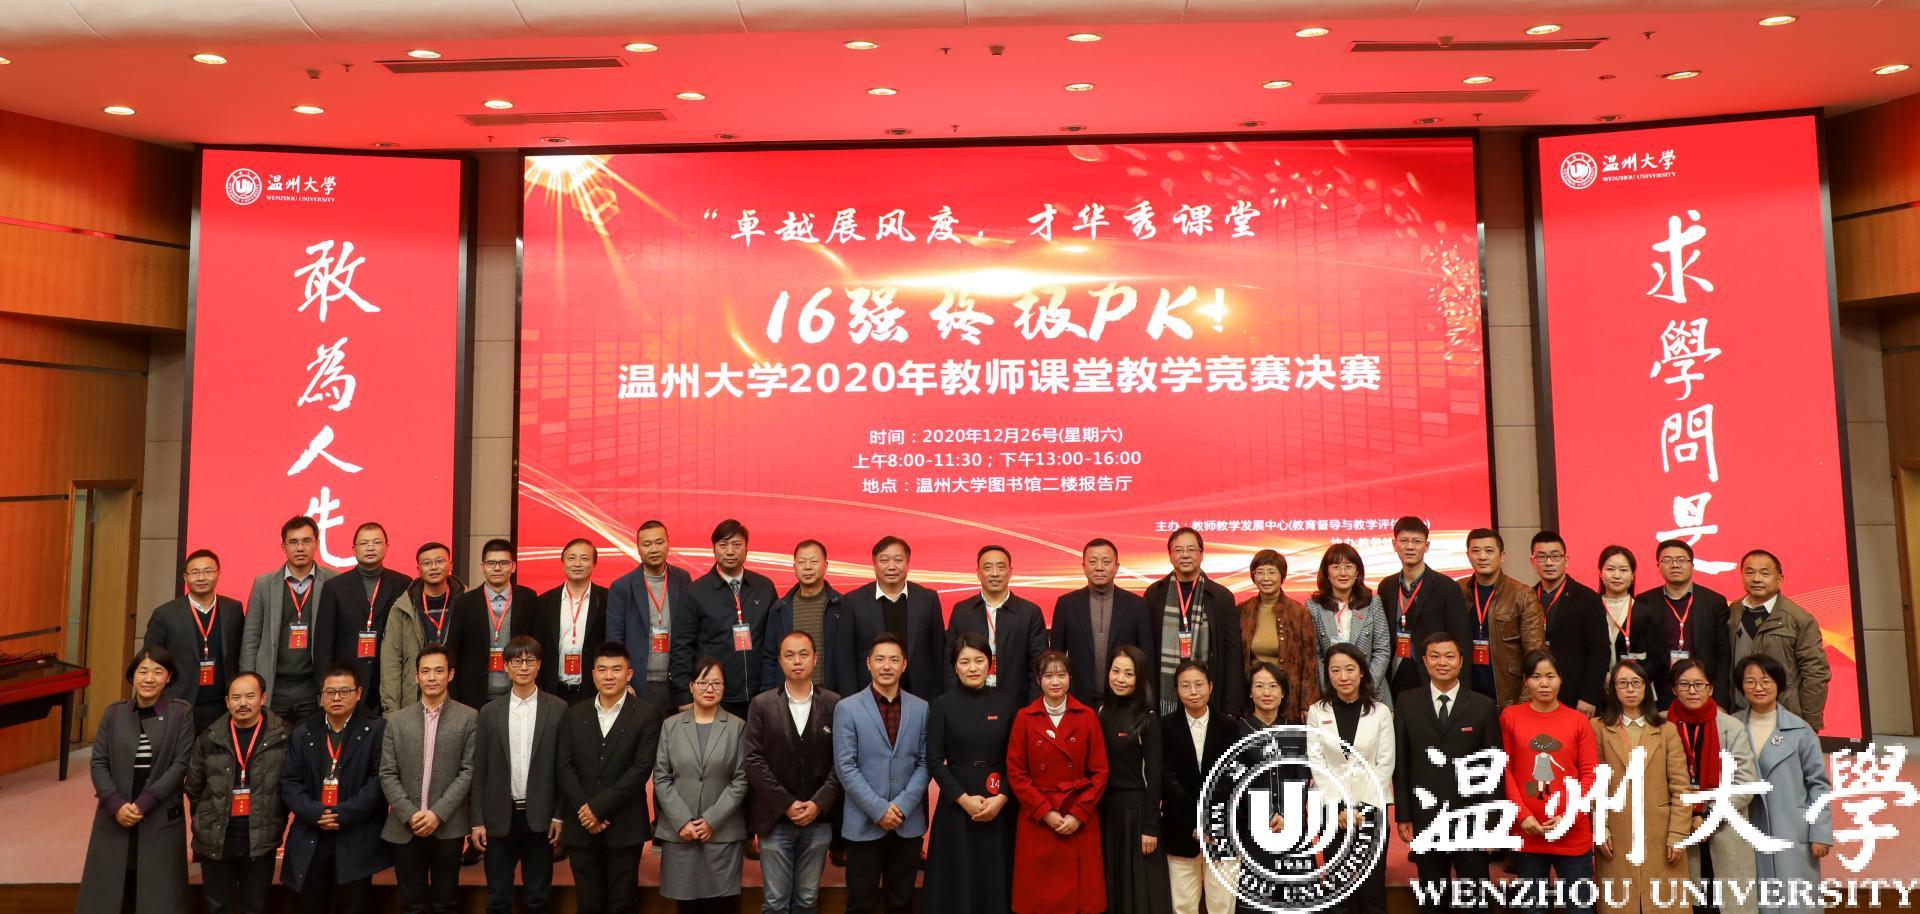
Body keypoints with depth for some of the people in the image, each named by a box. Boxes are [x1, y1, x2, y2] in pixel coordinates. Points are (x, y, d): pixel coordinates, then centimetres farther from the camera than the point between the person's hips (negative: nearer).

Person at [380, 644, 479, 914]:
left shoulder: (469, 718, -1)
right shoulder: (396, 720, 6)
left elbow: (469, 771, -5)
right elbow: (387, 775, 3)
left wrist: (438, 813, -13)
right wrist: (410, 815, -9)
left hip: (448, 827, -2)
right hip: (404, 828, 2)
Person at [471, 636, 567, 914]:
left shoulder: (558, 709, -2)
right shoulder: (490, 711, 3)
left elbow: (563, 767, -1)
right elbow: (479, 770, 3)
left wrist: (559, 816, -4)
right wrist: (477, 820, -1)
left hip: (540, 818, -1)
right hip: (499, 819, 1)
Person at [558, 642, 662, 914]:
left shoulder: (647, 713, -4)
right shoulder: (575, 713, 9)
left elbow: (641, 769, -11)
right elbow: (565, 766, 3)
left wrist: (598, 807, -14)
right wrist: (584, 809, -10)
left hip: (625, 827, -3)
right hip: (581, 826, 3)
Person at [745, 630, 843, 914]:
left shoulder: (834, 704, 2)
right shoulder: (761, 704, 0)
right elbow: (754, 761, -5)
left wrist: (818, 803, -11)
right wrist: (787, 804, -11)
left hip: (818, 819, 1)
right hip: (775, 819, -1)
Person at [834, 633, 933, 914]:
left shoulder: (921, 708, 5)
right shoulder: (847, 708, -3)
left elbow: (924, 763, 3)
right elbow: (845, 767, -8)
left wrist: (902, 805, -9)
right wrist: (878, 809, -13)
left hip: (908, 823, 2)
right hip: (864, 823, -2)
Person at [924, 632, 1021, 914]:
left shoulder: (1009, 702, 2)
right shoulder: (942, 705, -1)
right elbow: (934, 761, -3)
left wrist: (1002, 798, -11)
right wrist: (963, 798, -12)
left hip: (1001, 805, 1)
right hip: (955, 803, -1)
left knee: (996, 880, 5)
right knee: (956, 881, 3)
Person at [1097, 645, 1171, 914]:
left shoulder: (1148, 719, -10)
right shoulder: (1102, 712, 5)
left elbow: (1154, 775, -11)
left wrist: (1150, 826, -13)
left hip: (1136, 808, -5)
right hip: (1105, 808, 5)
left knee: (1140, 887, 4)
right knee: (1110, 885, 13)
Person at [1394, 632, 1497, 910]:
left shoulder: (1483, 706, 0)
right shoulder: (1406, 703, 2)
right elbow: (1401, 762, 1)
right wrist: (1403, 815, -2)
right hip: (1425, 819, 1)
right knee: (1431, 901, 12)